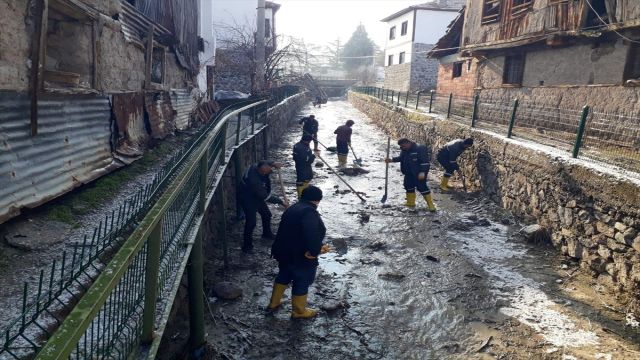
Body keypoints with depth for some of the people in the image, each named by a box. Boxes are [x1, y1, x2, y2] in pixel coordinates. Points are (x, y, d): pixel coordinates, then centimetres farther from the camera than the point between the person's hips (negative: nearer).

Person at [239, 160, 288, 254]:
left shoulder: (257, 166, -21)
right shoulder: (254, 180, -41)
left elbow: (266, 162, 5)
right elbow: (266, 197, -32)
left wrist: (274, 164, -18)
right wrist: (281, 202, -23)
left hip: (257, 195, 9)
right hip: (248, 199, -9)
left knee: (266, 214, 22)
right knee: (251, 222, -8)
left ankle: (267, 233, 47)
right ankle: (247, 246, 9)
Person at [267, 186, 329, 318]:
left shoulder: (293, 208, 8)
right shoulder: (309, 212, -22)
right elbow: (312, 235, -37)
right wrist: (316, 250, -22)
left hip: (284, 252, 9)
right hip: (301, 257, -9)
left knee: (283, 276, 28)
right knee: (302, 282, 12)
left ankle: (273, 303, 43)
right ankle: (299, 311, 31)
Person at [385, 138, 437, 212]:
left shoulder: (420, 149, -19)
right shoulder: (404, 150, 7)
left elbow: (424, 161, -23)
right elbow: (401, 158, 22)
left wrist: (422, 172, -27)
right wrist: (392, 160, 7)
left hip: (418, 173, -9)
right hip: (409, 173, 9)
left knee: (422, 187, -10)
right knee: (408, 186, 14)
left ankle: (430, 205, -1)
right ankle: (411, 203, 32)